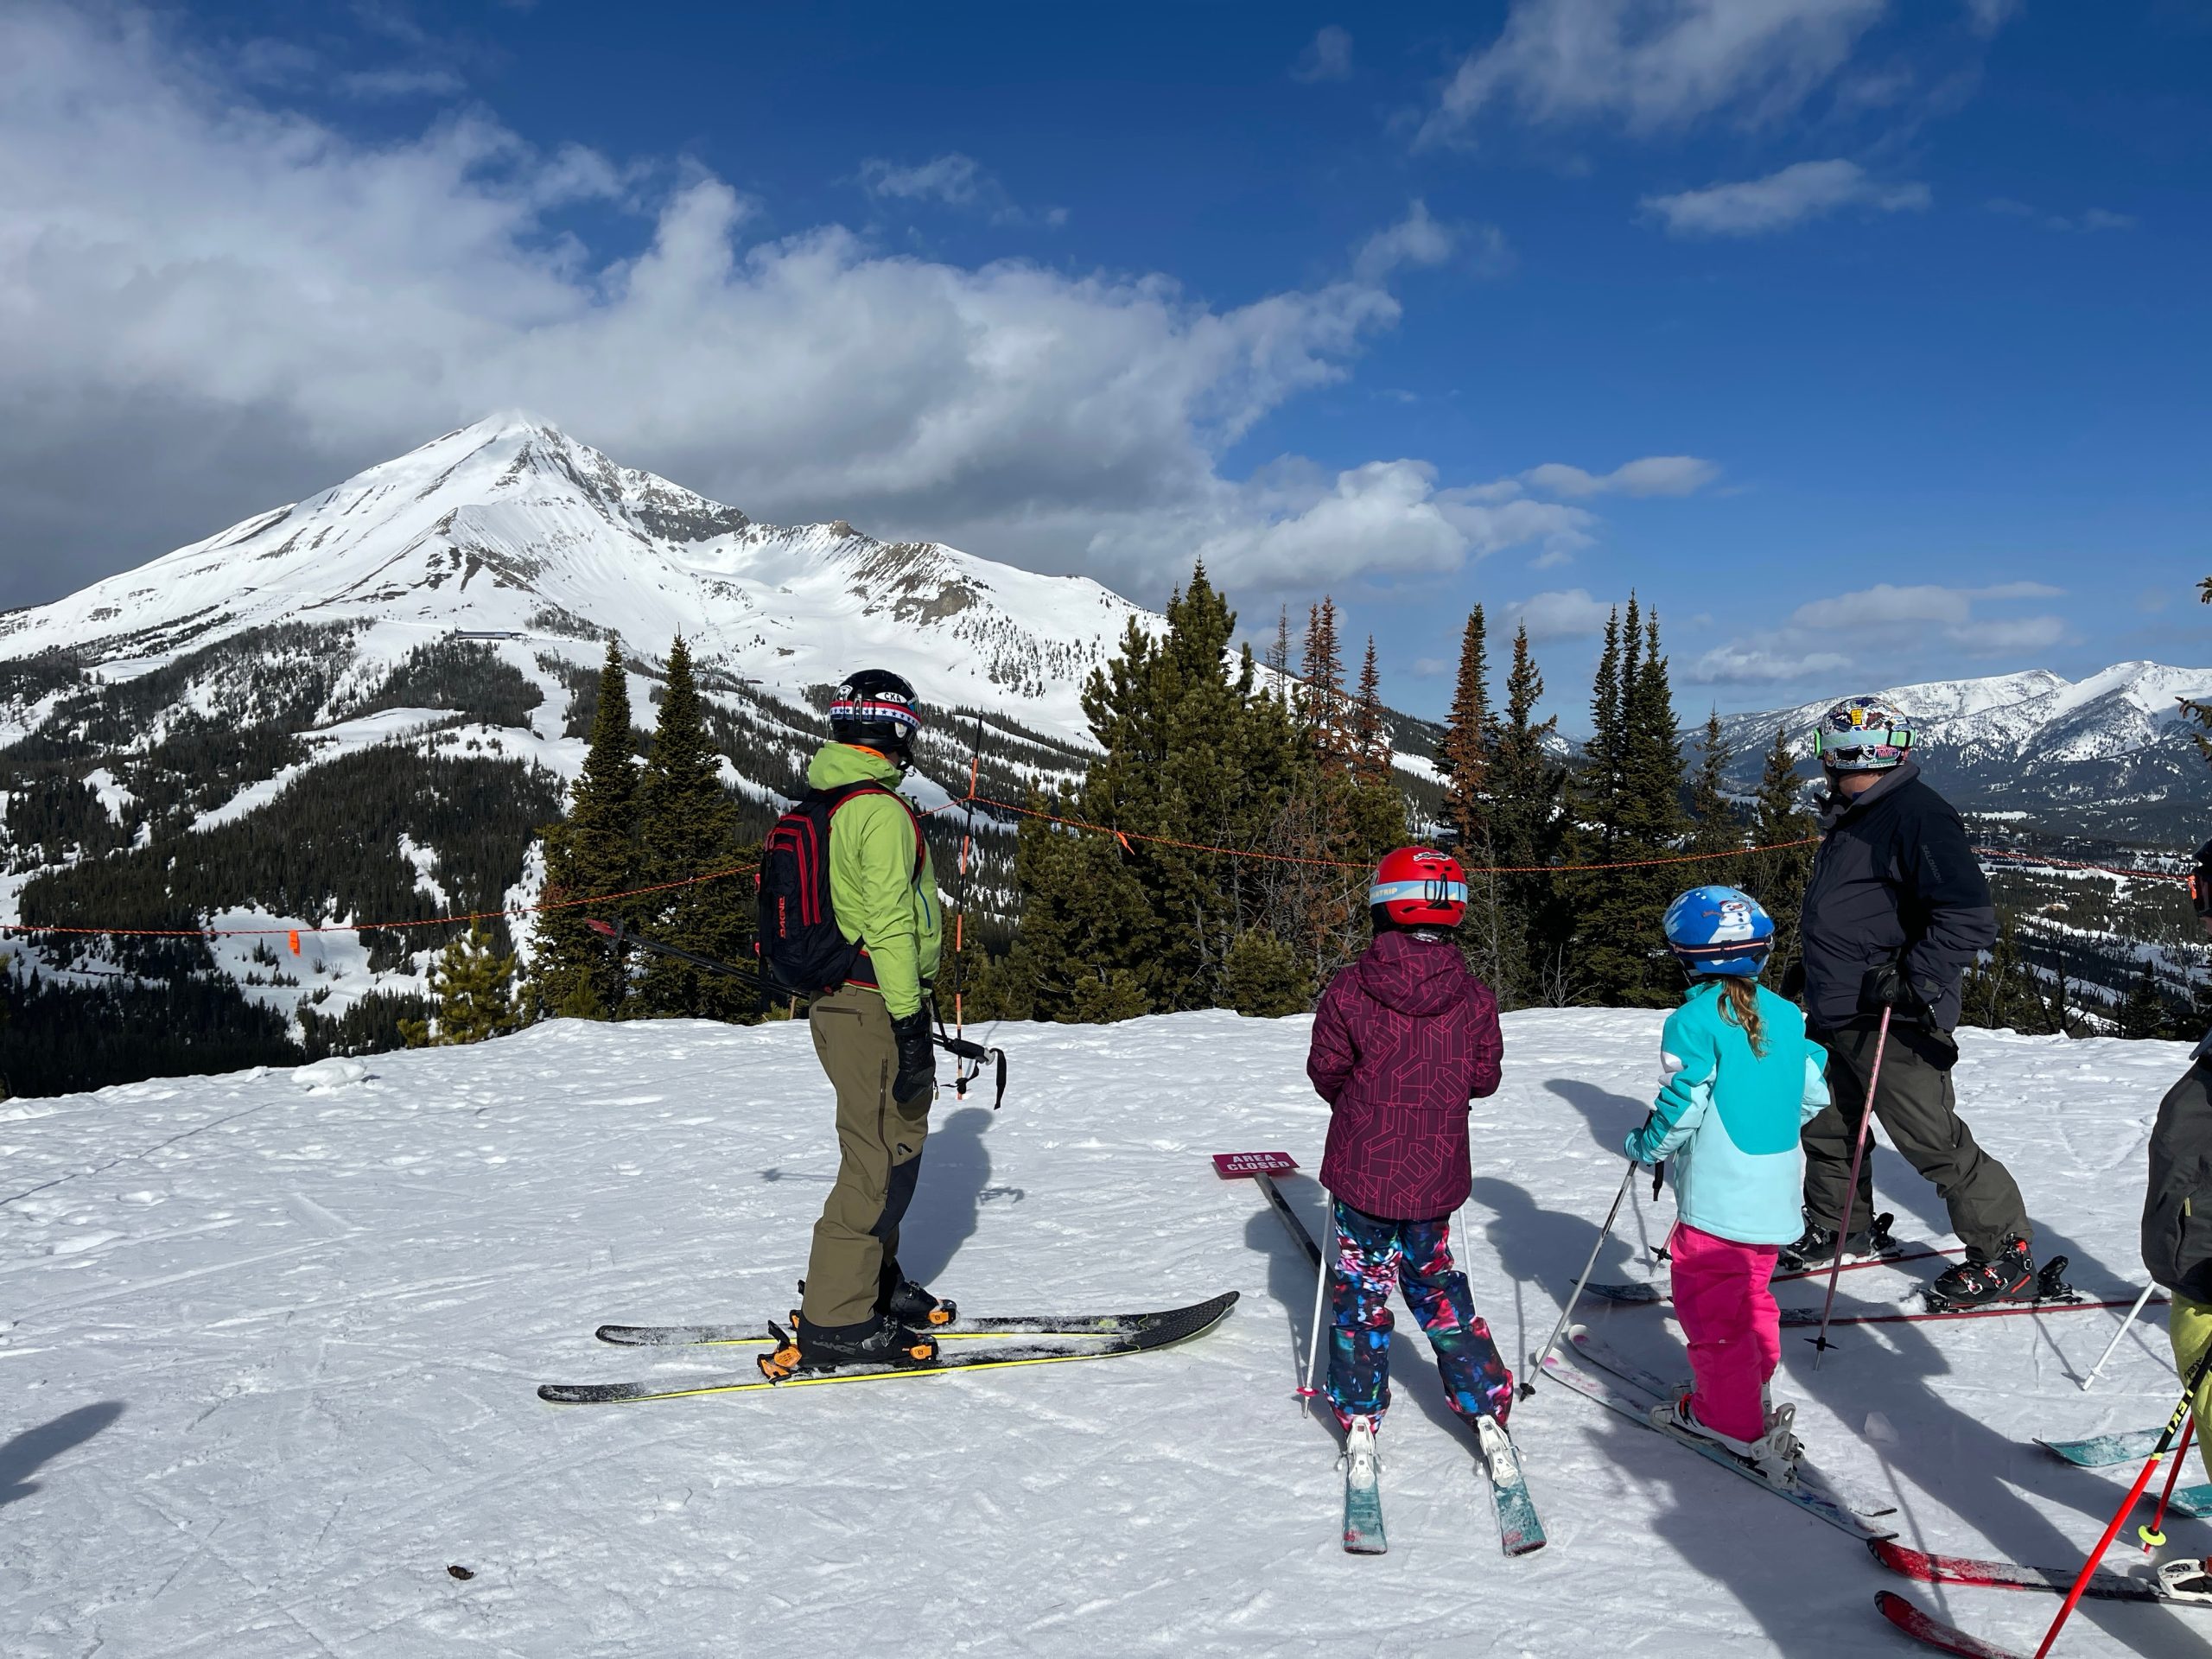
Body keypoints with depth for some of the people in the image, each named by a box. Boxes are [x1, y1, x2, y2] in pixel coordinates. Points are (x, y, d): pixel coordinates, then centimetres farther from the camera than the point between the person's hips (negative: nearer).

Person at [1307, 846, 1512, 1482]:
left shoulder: (1350, 990, -16)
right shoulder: (1474, 998, -10)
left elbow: (1326, 1069, -7)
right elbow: (1483, 1077, 0)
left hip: (1362, 1172, -2)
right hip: (1436, 1177, 2)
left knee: (1360, 1290, 13)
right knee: (1436, 1282, 21)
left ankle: (1360, 1422, 18)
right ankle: (1486, 1407, 23)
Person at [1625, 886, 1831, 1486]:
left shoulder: (1695, 1020, -17)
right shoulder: (1786, 1015, 4)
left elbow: (1682, 1106, -18)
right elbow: (1813, 1094, 10)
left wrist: (1644, 1145, 0)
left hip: (1716, 1200, -7)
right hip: (1775, 1198, 7)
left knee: (1708, 1304, 5)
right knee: (1751, 1294, 23)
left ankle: (1732, 1423, 11)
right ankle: (1753, 1395, 33)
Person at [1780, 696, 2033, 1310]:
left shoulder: (1916, 815, -16)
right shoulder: (1848, 820, 15)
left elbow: (1969, 917, -24)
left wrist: (1912, 979, -28)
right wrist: (1812, 968, 27)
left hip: (1889, 1021, -9)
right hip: (1835, 1017, 10)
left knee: (1934, 1142, -3)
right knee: (1827, 1130, 18)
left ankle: (2007, 1258, 11)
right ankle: (1836, 1230, 37)